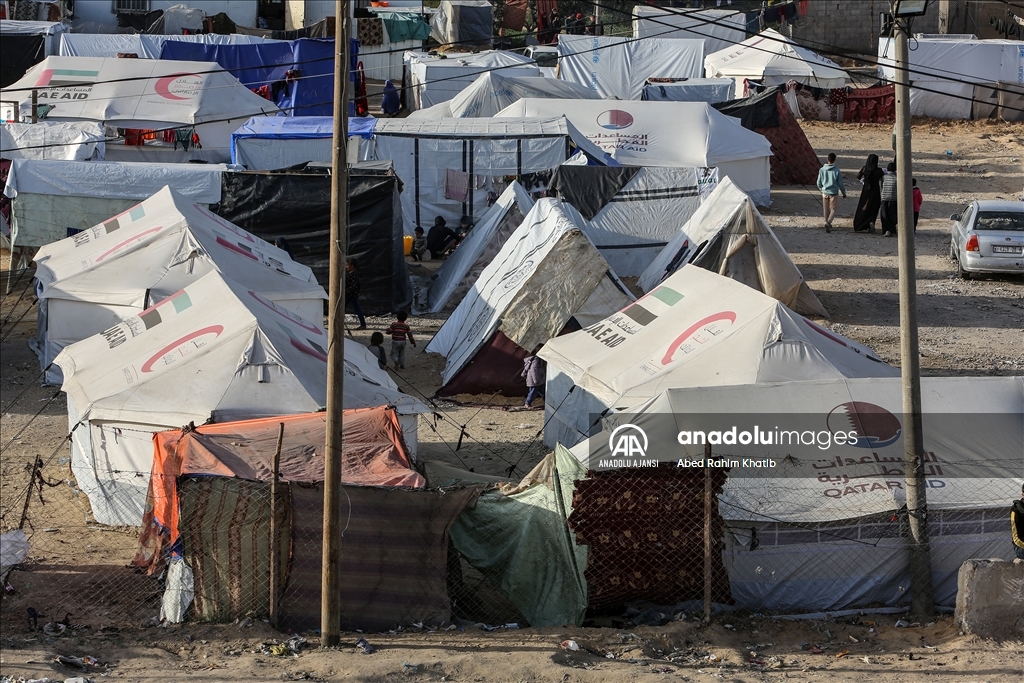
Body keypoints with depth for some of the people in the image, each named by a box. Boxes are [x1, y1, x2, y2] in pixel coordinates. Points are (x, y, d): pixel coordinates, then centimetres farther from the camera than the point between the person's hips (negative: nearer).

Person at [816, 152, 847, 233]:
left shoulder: (822, 170, -6)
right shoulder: (837, 171, -13)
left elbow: (819, 183, 3)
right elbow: (840, 184, -7)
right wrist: (844, 193, 8)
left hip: (825, 193, 3)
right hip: (834, 193, -3)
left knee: (826, 209, 18)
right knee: (833, 209, 5)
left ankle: (828, 224, 32)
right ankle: (828, 223, -18)